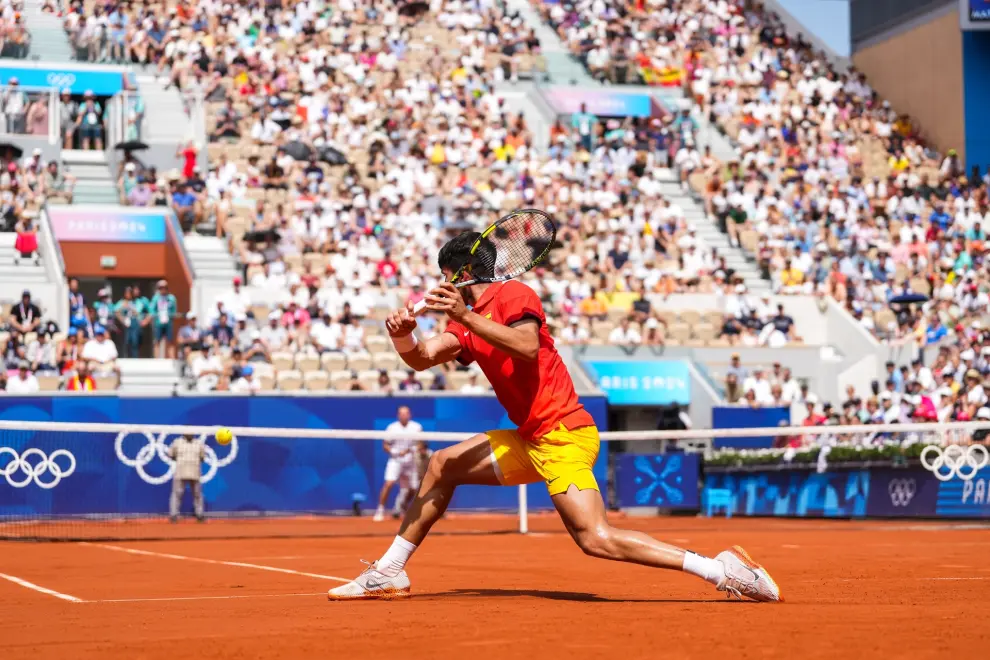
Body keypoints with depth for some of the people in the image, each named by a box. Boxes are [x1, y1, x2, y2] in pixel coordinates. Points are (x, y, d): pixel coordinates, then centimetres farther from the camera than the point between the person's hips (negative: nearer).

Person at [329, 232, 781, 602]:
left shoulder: (512, 294, -8)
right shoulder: (468, 320, 17)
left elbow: (527, 346, -27)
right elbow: (422, 357, 6)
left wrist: (466, 317, -30)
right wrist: (402, 335, -14)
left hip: (562, 435, -9)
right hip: (530, 441, 9)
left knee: (597, 540, -22)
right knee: (442, 466, 13)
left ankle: (721, 569, -23)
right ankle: (388, 573, 23)